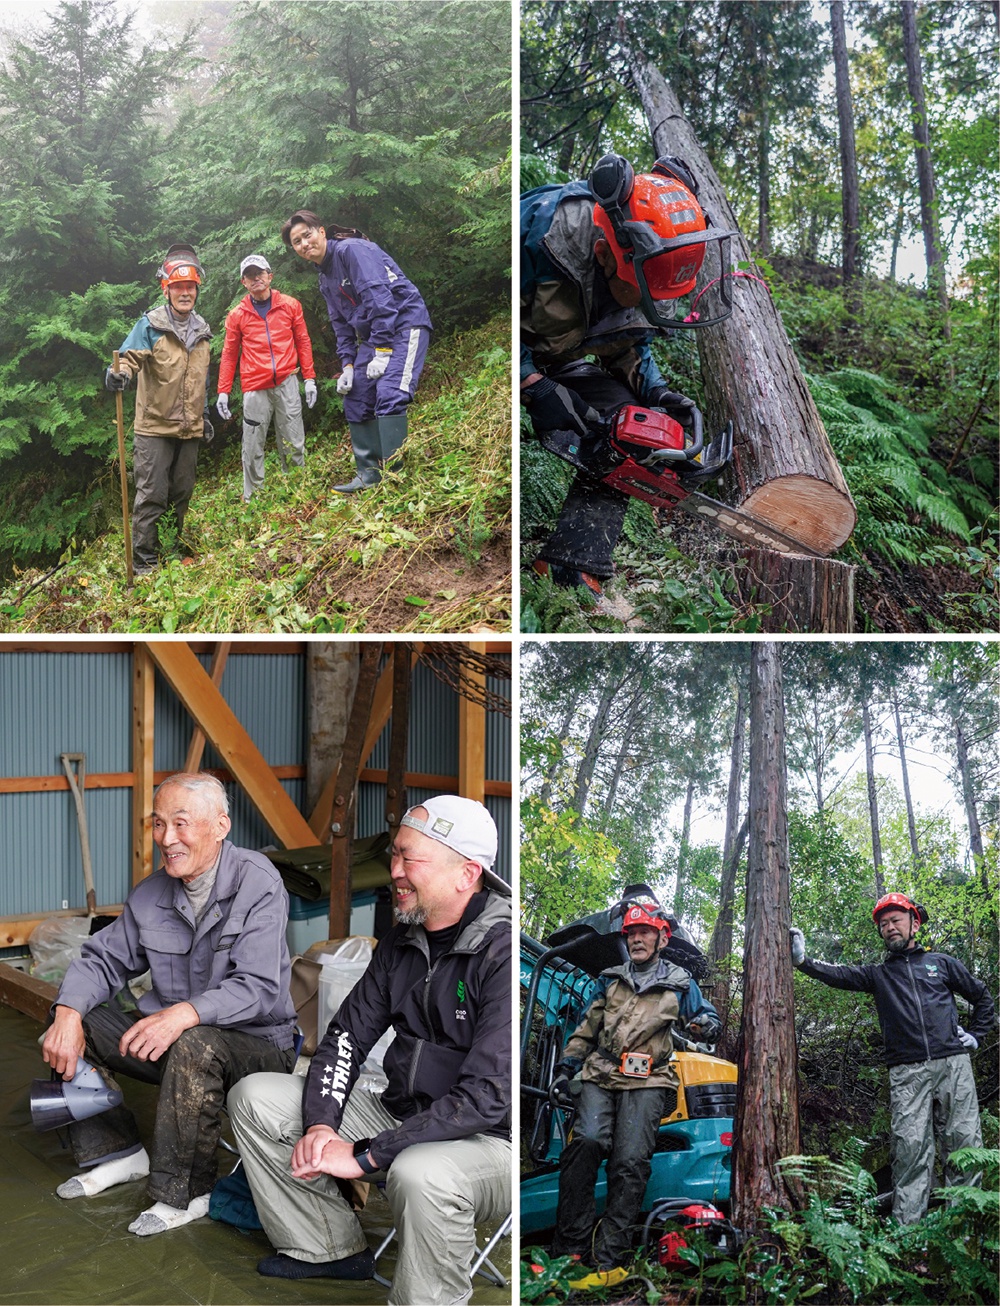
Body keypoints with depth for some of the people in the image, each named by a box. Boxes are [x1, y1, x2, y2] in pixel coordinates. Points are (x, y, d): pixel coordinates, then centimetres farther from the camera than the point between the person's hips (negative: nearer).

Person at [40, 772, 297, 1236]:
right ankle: (118, 1152, 10)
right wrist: (68, 1014, -14)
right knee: (74, 1025, -4)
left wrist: (184, 1014, -40)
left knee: (195, 1045, -37)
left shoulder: (258, 883, -18)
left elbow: (257, 987, -26)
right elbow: (103, 959, 7)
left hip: (256, 1042, -7)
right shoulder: (150, 894, 3)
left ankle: (185, 1193, -18)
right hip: (171, 1037, 7)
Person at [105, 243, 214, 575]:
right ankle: (143, 561, -1)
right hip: (155, 426, -5)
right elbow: (131, 354, -19)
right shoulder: (151, 324, -6)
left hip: (189, 429, 6)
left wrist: (205, 417, 24)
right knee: (151, 496, -6)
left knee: (181, 494, 12)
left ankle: (172, 548, 26)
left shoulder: (201, 329, 13)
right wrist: (119, 371, -41)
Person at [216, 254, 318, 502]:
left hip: (286, 382, 0)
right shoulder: (237, 315, 7)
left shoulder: (290, 305, 7)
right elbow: (229, 354, 10)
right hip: (255, 388, 0)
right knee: (252, 448, 1)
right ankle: (252, 498, 9)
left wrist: (309, 378, 5)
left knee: (294, 443, 2)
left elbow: (303, 342, 11)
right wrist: (223, 392, 5)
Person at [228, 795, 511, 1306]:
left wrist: (363, 1157, -26)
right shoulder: (402, 941, 4)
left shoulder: (503, 955, -23)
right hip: (400, 1120, 8)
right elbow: (348, 1035, 6)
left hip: (489, 1143, -8)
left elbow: (484, 1097, -28)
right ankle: (329, 1247, 14)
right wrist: (320, 1125, -13)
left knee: (420, 1174, -41)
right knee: (255, 1097, 2)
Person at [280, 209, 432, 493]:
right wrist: (348, 364, 5)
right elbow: (341, 325, 19)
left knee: (389, 395, -24)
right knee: (356, 401, 7)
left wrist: (381, 352, -24)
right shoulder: (325, 279, 15)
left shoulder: (351, 250, -13)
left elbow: (379, 296, -22)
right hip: (371, 336, 10)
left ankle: (394, 476, -24)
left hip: (404, 323, -10)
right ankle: (369, 475, 14)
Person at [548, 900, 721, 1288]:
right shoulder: (609, 980, 21)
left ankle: (609, 1259, -15)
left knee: (630, 1162, -16)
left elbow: (708, 1019, 16)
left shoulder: (679, 984, 14)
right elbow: (585, 1030, 24)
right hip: (599, 1076, 2)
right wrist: (564, 1069, 15)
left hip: (647, 1082, -1)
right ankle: (570, 1249, -19)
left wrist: (706, 1025, -9)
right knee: (586, 1142, -23)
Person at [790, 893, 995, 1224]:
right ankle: (907, 1229, -9)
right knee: (910, 1147, -8)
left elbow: (982, 997, 26)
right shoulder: (878, 975, 17)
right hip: (907, 1073, 0)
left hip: (953, 1064, 0)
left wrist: (976, 1035, 13)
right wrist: (802, 961, -17)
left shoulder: (941, 963, 17)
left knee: (963, 1141, -3)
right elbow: (839, 975, 0)